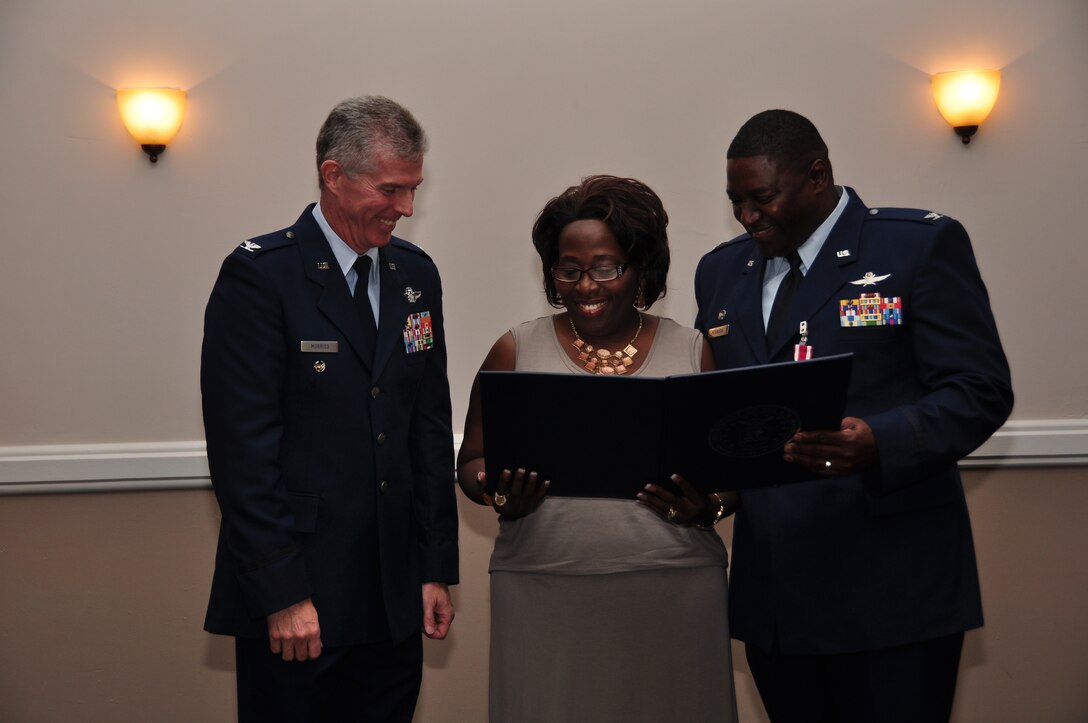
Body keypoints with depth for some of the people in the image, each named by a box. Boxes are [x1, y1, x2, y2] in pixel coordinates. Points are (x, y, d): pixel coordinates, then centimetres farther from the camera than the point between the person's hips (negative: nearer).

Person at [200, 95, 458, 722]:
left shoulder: (415, 274, 9)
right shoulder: (259, 276, -10)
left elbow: (431, 429, 11)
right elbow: (243, 448, -13)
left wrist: (438, 570, 8)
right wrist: (281, 593, -15)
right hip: (291, 601, -5)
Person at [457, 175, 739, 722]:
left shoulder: (694, 352, 6)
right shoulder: (516, 350, 6)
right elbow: (472, 460, 7)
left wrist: (710, 507, -13)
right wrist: (498, 492, -13)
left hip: (676, 589, 1)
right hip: (543, 589, 0)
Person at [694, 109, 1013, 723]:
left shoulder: (924, 245, -3)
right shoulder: (721, 270, 14)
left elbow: (979, 391, -9)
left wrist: (878, 444, -26)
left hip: (889, 585, -5)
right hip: (773, 588, 5)